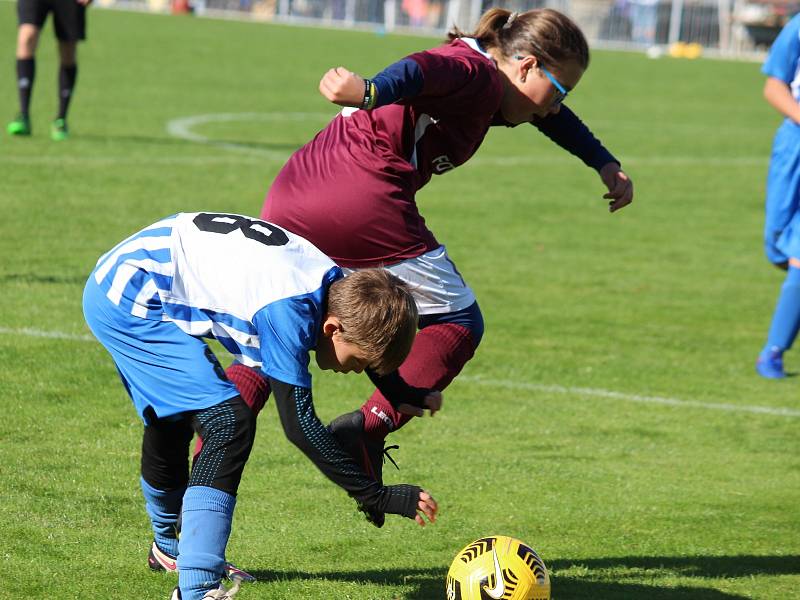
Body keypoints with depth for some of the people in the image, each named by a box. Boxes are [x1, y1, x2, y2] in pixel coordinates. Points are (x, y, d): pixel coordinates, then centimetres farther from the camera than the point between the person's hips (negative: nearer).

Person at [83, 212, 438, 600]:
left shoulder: (333, 282, -4)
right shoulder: (287, 310, -30)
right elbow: (299, 424, -27)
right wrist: (377, 497, -25)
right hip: (128, 301, -10)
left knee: (171, 423, 28)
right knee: (229, 422, -19)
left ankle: (171, 547, 54)